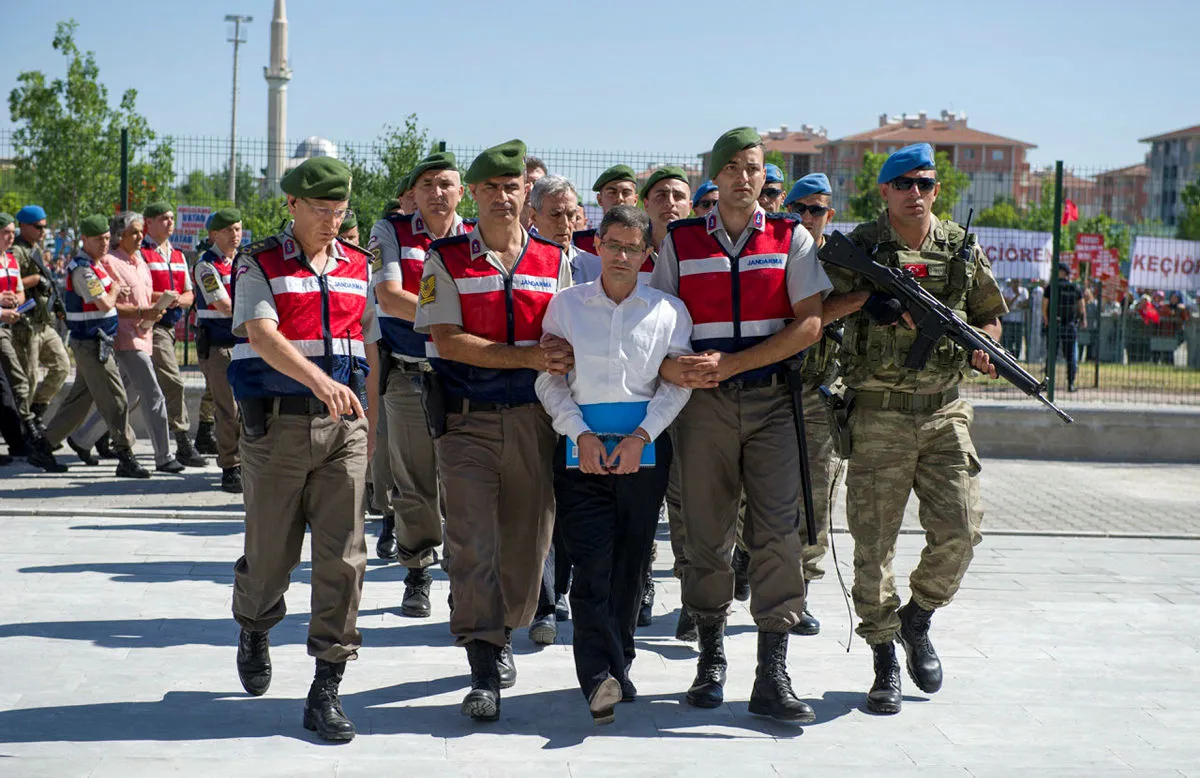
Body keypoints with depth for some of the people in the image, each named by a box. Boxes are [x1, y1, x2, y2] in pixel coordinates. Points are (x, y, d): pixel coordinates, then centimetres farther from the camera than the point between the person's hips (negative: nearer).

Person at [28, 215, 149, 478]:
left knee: (80, 399, 14)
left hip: (97, 342, 10)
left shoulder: (96, 265, 14)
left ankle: (43, 449, 20)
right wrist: (115, 289, -1)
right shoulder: (83, 269, -17)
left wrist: (114, 291, 4)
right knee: (115, 400, -8)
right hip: (91, 342, -10)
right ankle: (125, 458, -5)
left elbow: (106, 299, 24)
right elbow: (105, 304, -20)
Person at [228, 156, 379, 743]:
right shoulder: (260, 265, 0)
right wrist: (319, 380, -32)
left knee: (343, 557, -6)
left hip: (343, 427, 3)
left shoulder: (358, 267, 13)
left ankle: (326, 690, -1)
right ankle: (254, 633, 40)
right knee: (270, 553, 7)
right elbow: (263, 336, -16)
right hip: (277, 424, -2)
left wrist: (369, 426, 15)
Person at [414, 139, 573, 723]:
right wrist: (529, 356, -15)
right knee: (471, 542, -10)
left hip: (533, 419, 3)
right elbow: (448, 341, -8)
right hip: (467, 420, -2)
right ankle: (484, 671, -9)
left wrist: (562, 352, -11)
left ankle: (502, 636, 32)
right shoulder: (447, 260, 2)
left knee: (527, 541, 9)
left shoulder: (554, 261, 10)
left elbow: (567, 340, 14)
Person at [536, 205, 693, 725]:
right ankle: (600, 677, -18)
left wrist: (641, 436, -9)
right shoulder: (566, 304, 9)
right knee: (591, 564, -12)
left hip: (645, 449, 1)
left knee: (631, 562, 4)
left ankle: (616, 665, 17)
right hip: (582, 447, -1)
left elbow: (677, 384, 4)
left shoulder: (669, 310, 8)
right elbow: (549, 379, 6)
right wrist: (580, 433, -7)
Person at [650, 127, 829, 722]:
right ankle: (710, 658, 18)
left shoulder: (791, 238, 5)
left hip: (771, 401, -1)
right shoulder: (679, 243, 9)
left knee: (777, 532, -9)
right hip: (702, 404, 1)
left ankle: (772, 675, -6)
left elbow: (809, 324, -3)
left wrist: (730, 363, -11)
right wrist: (670, 367, -15)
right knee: (705, 533, 4)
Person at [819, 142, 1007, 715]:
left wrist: (984, 345, -2)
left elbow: (989, 315, 20)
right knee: (874, 541, 0)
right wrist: (865, 297, -18)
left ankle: (917, 620, 23)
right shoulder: (858, 248, 0)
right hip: (879, 415, -2)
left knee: (959, 530, -4)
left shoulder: (963, 249, 9)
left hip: (944, 412, 3)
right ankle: (885, 661, 12)